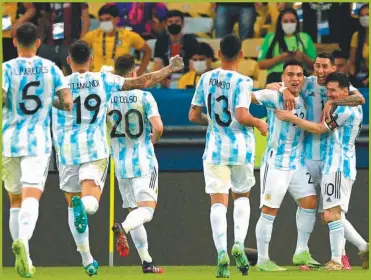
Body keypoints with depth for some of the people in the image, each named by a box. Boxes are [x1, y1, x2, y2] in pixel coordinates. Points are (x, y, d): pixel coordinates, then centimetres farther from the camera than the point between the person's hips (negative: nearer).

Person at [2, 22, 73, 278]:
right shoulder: (51, 69, 4)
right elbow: (68, 103, 0)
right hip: (38, 140, 0)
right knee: (31, 197, -10)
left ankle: (24, 257, 12)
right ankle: (23, 239, -39)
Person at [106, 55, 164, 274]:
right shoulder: (144, 96, -8)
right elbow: (158, 127, -15)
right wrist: (154, 139, 8)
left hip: (121, 164, 4)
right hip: (144, 161, -4)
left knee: (134, 211, 12)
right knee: (147, 209, -7)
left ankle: (147, 262, 11)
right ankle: (122, 228, -38)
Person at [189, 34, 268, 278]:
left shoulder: (206, 79, 2)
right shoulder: (242, 82, -10)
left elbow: (194, 115, 7)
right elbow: (242, 116, -19)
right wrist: (260, 123, 0)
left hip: (215, 149, 1)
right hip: (241, 148, -1)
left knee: (218, 202, -1)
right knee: (242, 196, 19)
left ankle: (222, 252, -19)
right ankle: (239, 244, -1)